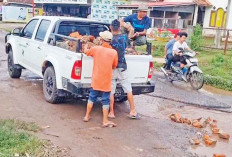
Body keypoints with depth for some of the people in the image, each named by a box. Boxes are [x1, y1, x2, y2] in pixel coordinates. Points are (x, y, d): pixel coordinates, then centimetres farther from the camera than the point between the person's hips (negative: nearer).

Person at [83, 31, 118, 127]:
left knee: (92, 98, 18)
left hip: (96, 80, 1)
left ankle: (87, 116, 29)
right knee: (105, 101, 6)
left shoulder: (96, 49, -7)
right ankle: (105, 121, 10)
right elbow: (114, 66, 3)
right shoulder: (114, 52, -7)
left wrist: (86, 46, 35)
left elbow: (86, 51, 13)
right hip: (106, 81, -1)